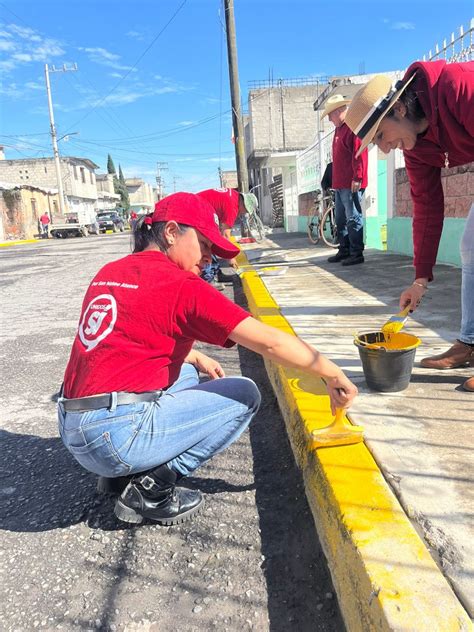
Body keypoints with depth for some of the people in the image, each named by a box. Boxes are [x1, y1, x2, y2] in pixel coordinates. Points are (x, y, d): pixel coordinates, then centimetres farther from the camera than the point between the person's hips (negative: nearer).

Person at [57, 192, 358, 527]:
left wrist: (195, 357, 18)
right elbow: (269, 341, -15)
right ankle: (153, 487, -1)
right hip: (117, 436, -8)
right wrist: (333, 373, -5)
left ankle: (121, 472, 15)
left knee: (186, 373, 26)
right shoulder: (180, 285, -11)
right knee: (244, 395, 2)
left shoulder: (107, 272, 12)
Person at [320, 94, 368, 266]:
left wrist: (357, 178, -21)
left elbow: (359, 154, -17)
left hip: (351, 184, -10)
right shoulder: (339, 129, 21)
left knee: (353, 218, -7)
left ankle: (357, 253, -2)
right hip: (340, 184, 10)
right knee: (341, 219, 13)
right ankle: (344, 251, 22)